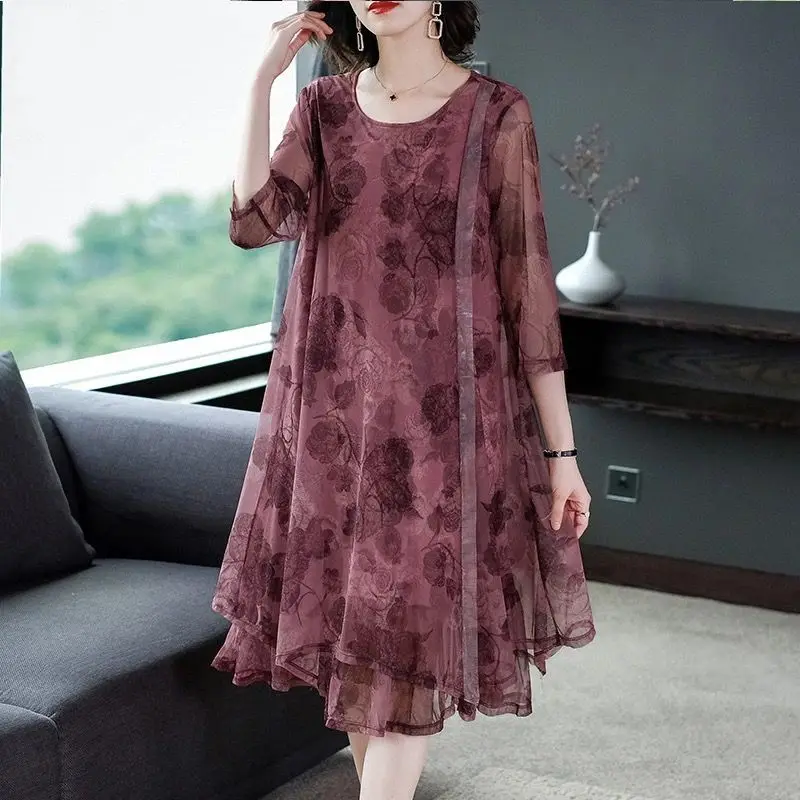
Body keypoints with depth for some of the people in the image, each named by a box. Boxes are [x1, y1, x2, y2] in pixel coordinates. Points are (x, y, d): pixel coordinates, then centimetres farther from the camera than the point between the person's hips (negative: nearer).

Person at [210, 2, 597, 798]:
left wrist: (561, 449, -5)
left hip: (442, 409, -4)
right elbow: (255, 221, -10)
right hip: (333, 405, 4)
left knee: (411, 639, -3)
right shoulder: (325, 107, 6)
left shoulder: (495, 115, -5)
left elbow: (528, 285, -5)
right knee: (348, 630, 11)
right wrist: (264, 77, -12)